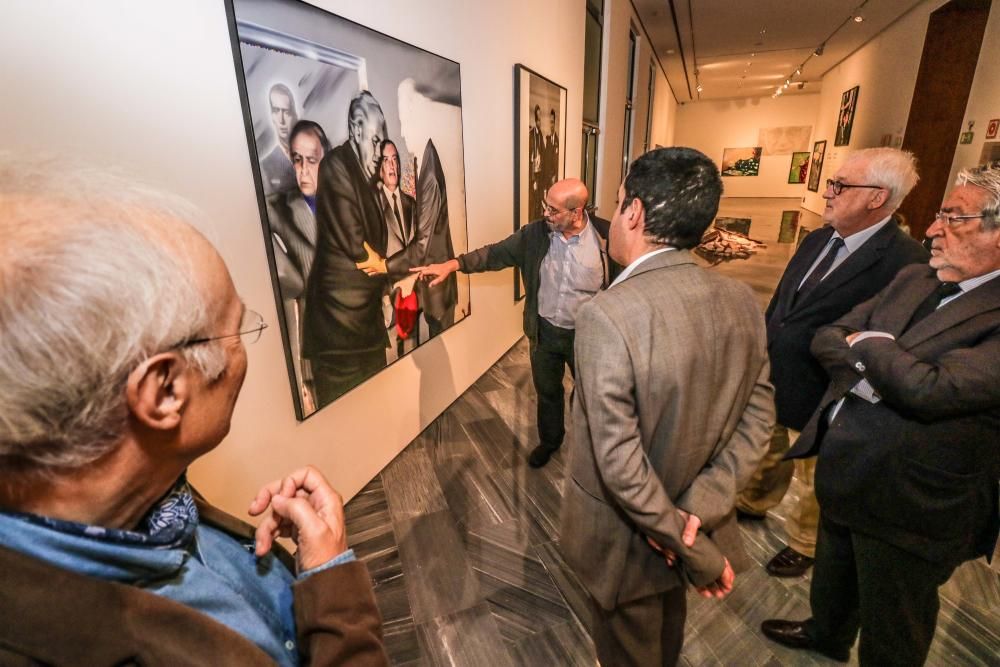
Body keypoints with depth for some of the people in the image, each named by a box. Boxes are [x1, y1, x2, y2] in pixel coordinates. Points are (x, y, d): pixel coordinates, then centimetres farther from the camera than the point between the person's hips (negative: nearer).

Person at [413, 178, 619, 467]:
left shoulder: (606, 236, -17)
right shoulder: (535, 233, -9)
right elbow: (496, 253, -5)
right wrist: (453, 264, -17)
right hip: (545, 332, 3)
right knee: (547, 391, 21)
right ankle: (549, 440, 48)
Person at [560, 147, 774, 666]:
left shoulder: (607, 316, -32)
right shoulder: (741, 301, -10)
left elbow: (619, 463, -29)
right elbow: (758, 414, -6)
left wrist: (699, 554, -15)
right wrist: (703, 504, -13)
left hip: (627, 535, -5)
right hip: (689, 517, 6)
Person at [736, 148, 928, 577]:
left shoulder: (905, 263, -22)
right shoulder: (818, 240, 2)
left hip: (817, 400, -6)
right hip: (773, 382, 7)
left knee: (815, 480, 18)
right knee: (768, 455, 28)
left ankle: (804, 544, 43)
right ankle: (754, 503, 54)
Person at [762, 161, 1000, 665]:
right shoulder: (913, 280, 2)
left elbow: (931, 389, -33)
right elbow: (826, 339, 0)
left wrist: (865, 345, -15)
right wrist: (883, 365, -19)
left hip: (907, 506, -7)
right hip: (843, 471, 7)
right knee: (833, 577, 33)